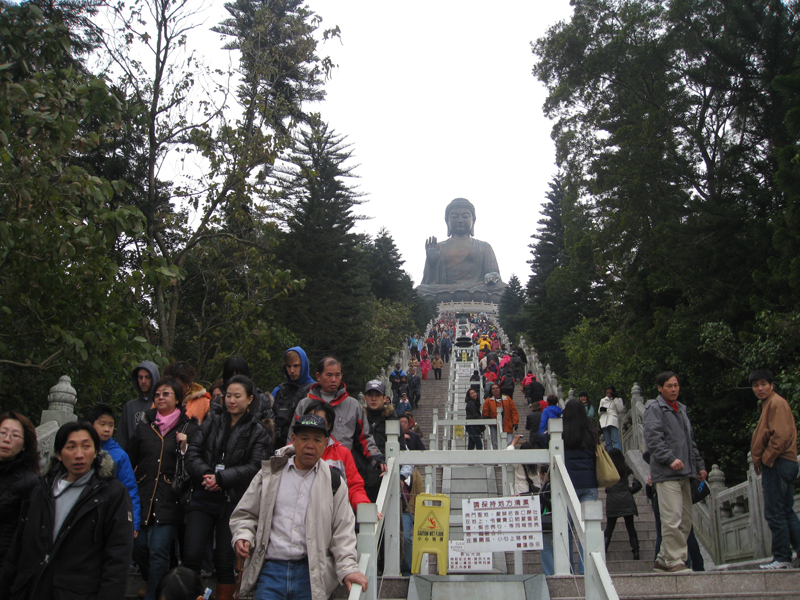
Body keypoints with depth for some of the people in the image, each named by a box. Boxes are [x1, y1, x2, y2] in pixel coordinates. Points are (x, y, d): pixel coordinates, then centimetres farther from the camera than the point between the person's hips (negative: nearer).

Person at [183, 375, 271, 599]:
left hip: (234, 502, -2)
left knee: (225, 561, 2)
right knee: (191, 556, -5)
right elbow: (192, 452, 4)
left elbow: (254, 467, -9)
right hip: (203, 498, 3)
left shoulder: (258, 432, 2)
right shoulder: (213, 421, 11)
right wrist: (205, 474, -14)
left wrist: (220, 478, -18)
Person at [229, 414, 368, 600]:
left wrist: (348, 569, -8)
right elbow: (245, 514, 15)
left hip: (312, 574, 0)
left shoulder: (334, 482, 7)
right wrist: (242, 536, -5)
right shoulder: (270, 474, 10)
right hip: (270, 569, 1)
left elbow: (342, 531, 4)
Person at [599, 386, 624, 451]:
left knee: (615, 440, -20)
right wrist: (601, 410, 3)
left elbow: (620, 409, -1)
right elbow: (599, 413, 27)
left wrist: (615, 399, -1)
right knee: (608, 442, -3)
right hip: (604, 423, 4)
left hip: (613, 422, -4)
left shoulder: (617, 400, 16)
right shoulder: (603, 400, 24)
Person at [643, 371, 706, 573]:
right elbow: (652, 439, -15)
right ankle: (674, 561, -5)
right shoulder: (654, 408, -4)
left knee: (685, 520, 9)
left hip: (684, 473, 9)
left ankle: (663, 560, 16)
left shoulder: (681, 409, 23)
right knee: (672, 519, -13)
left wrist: (699, 465, 25)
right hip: (666, 474, -9)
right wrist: (670, 459, -23)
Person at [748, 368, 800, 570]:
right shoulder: (767, 404, 21)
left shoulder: (776, 403, -9)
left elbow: (781, 435, -19)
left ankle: (782, 558, -4)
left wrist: (765, 459, -13)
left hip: (777, 463, -10)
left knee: (774, 513, -7)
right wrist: (761, 461, 14)